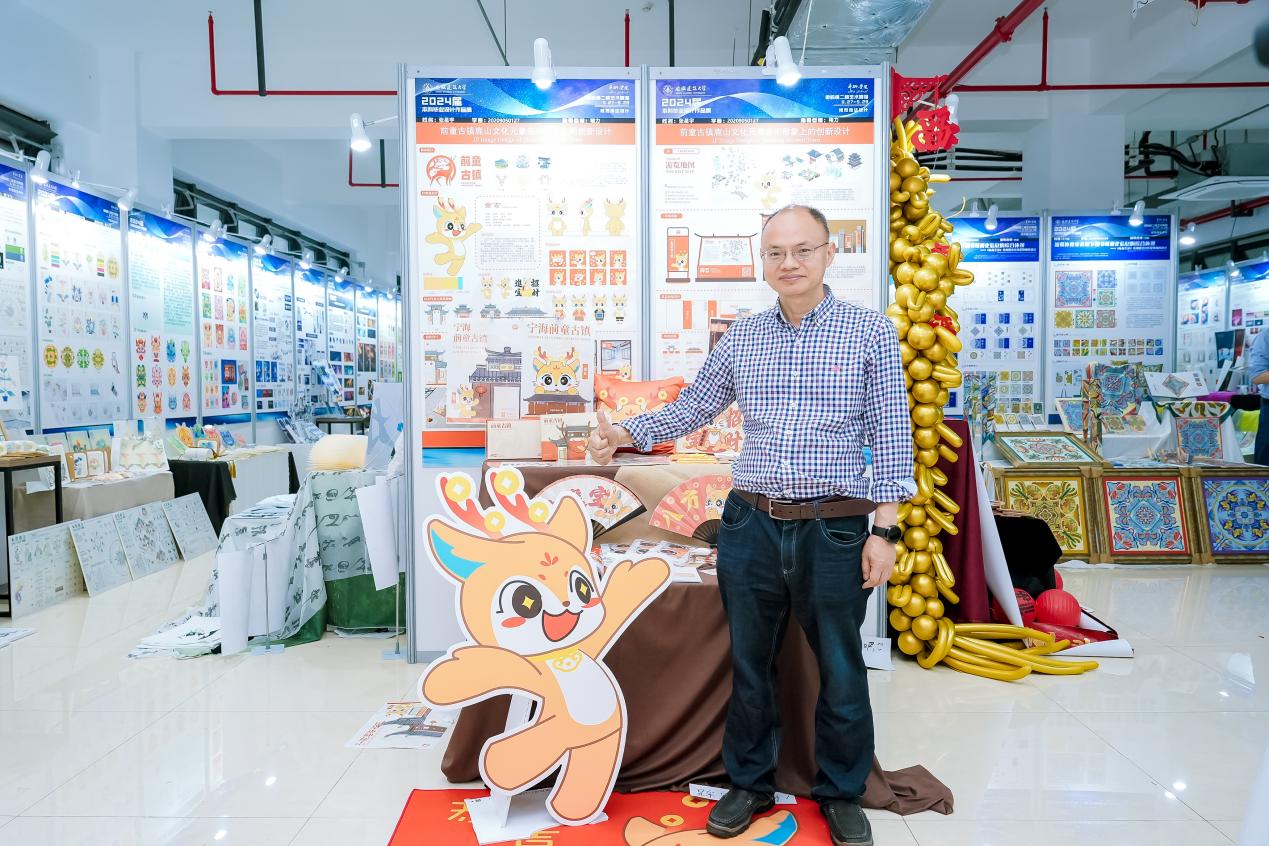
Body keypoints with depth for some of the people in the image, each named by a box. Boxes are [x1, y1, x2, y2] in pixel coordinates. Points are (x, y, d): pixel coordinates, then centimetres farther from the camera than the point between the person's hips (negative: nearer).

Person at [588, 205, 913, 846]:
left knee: (840, 671, 12)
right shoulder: (740, 340, 7)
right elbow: (693, 407, 16)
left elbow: (892, 438, -3)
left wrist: (884, 530, -7)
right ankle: (750, 782, 36)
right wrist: (628, 434, 1)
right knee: (749, 662, 15)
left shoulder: (871, 334, -2)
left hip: (835, 529, -2)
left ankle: (841, 794, 34)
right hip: (752, 526, 3)